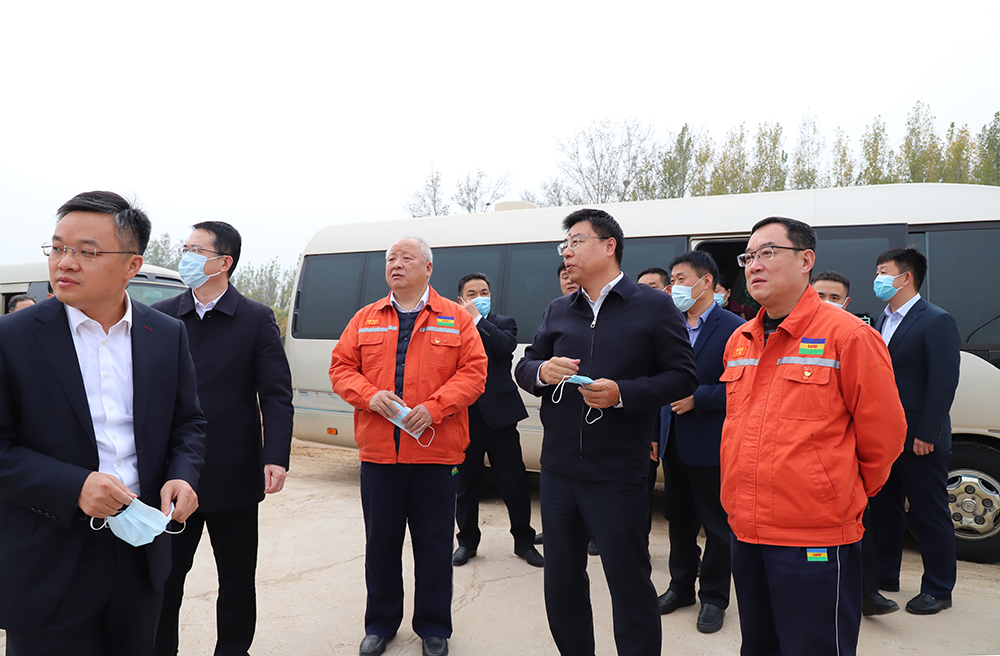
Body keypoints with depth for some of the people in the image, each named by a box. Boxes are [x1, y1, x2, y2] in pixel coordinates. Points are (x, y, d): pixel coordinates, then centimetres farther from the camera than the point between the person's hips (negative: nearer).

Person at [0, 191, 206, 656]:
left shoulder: (168, 334, 1)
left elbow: (188, 422, 9)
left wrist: (182, 477, -10)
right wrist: (73, 487, -22)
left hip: (141, 549, 3)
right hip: (48, 569, -3)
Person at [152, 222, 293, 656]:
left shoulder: (257, 320, -3)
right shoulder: (160, 317, 5)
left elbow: (277, 395, -6)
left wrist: (276, 458, -17)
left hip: (234, 475, -2)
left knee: (237, 576, 13)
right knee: (164, 573, 13)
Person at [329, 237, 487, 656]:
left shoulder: (456, 319, 3)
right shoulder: (365, 319, 10)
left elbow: (473, 372, -4)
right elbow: (341, 366, 9)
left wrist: (434, 407, -16)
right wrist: (370, 395, -11)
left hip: (436, 451, -2)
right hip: (378, 452, 2)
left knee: (434, 545, 9)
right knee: (380, 542, 13)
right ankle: (381, 622, 32)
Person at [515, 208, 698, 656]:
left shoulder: (654, 307, -3)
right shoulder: (558, 311, 12)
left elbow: (682, 377, -6)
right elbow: (523, 367, 14)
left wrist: (622, 394, -19)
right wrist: (541, 372, -10)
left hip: (617, 475, -5)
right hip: (558, 471, 5)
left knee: (630, 585, 6)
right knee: (561, 582, 17)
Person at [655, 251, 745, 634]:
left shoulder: (734, 328, -11)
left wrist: (697, 398, -21)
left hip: (711, 446, -6)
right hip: (674, 444, 6)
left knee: (717, 524, 8)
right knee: (679, 518, 18)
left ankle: (714, 597, 25)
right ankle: (681, 586, 35)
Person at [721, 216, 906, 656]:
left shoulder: (848, 335, -10)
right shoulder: (739, 341, 9)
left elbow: (884, 434, -5)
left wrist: (848, 496, 5)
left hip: (816, 541, -6)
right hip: (746, 533, 6)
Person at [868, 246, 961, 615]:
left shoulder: (937, 322, -11)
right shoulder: (882, 321, 12)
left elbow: (944, 383, -16)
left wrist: (926, 435, -18)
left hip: (919, 442, -8)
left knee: (930, 515, 5)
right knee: (884, 508, 16)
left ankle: (938, 590, 20)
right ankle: (884, 576, 31)